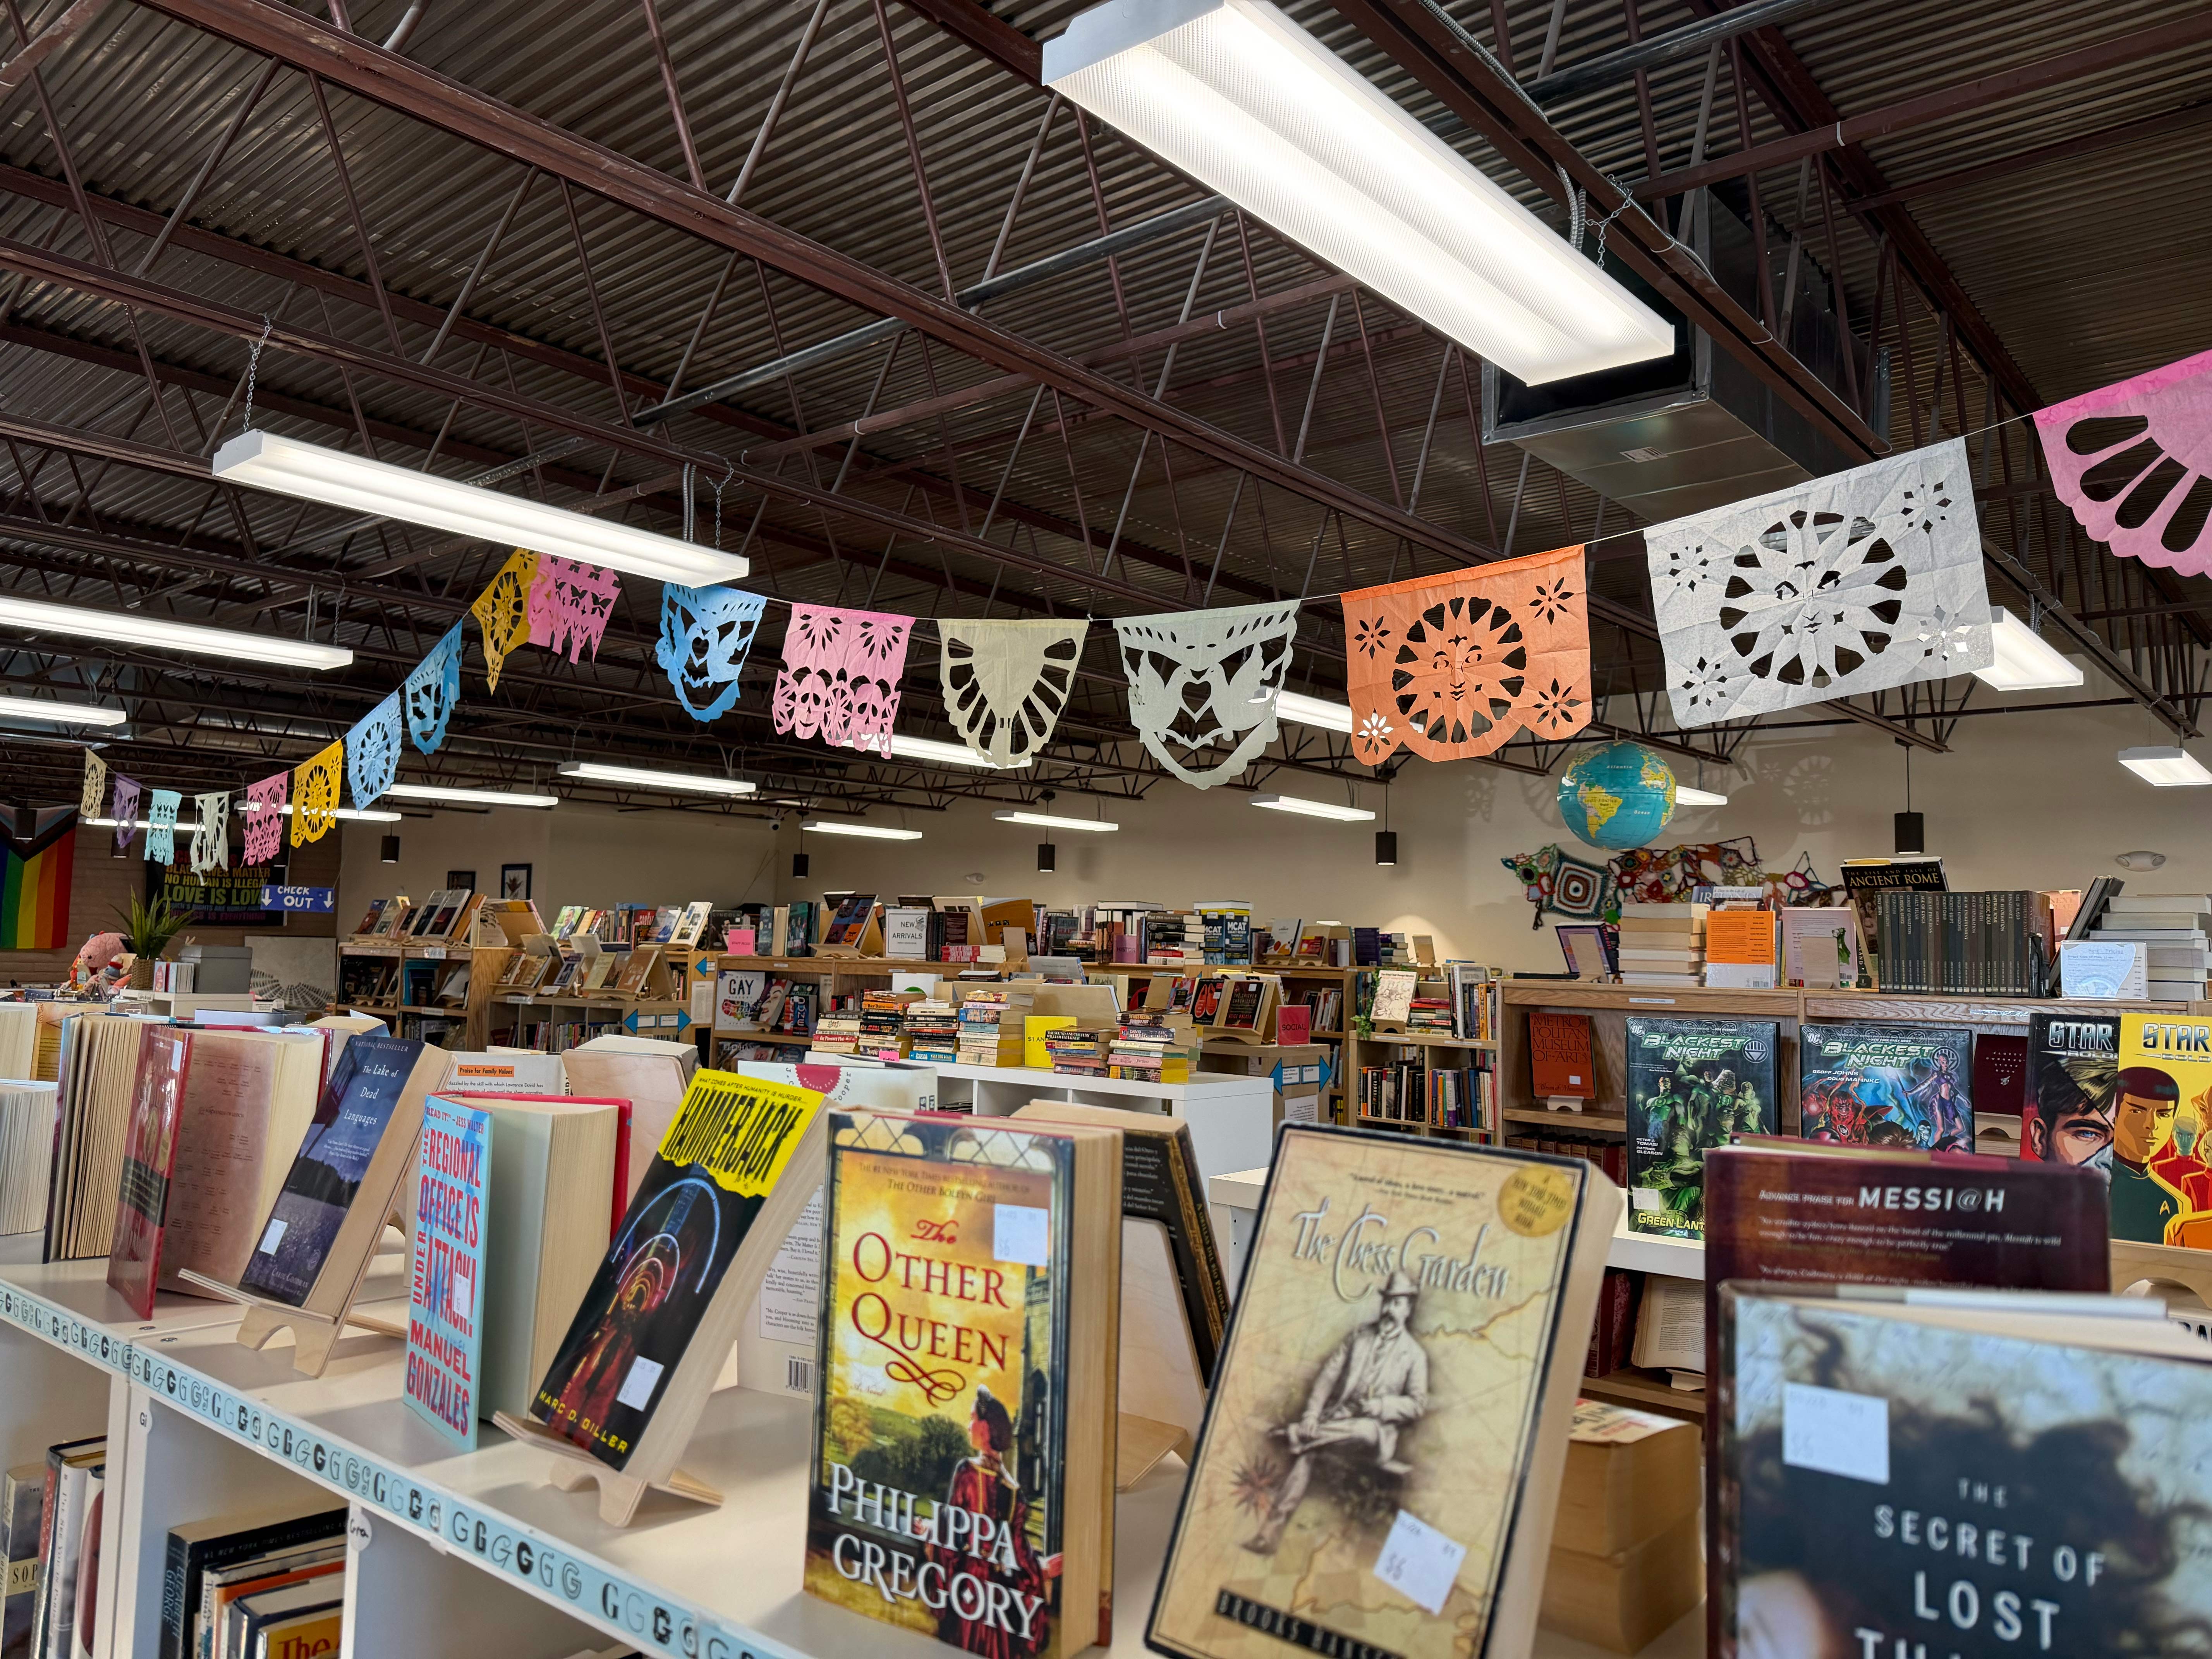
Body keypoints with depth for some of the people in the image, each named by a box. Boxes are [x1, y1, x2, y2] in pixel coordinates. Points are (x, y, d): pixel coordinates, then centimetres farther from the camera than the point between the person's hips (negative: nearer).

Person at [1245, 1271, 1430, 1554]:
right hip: (1337, 1416, 2)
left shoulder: (1415, 1355, 9)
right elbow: (1328, 1375, 8)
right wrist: (1312, 1414, -6)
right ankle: (1271, 1530, -30)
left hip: (1374, 1425, -2)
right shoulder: (1360, 1336, 16)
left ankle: (1296, 1433, -30)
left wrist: (1383, 1405, -15)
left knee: (1368, 1431, -39)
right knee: (1306, 1450, -27)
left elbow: (1418, 1404, 2)